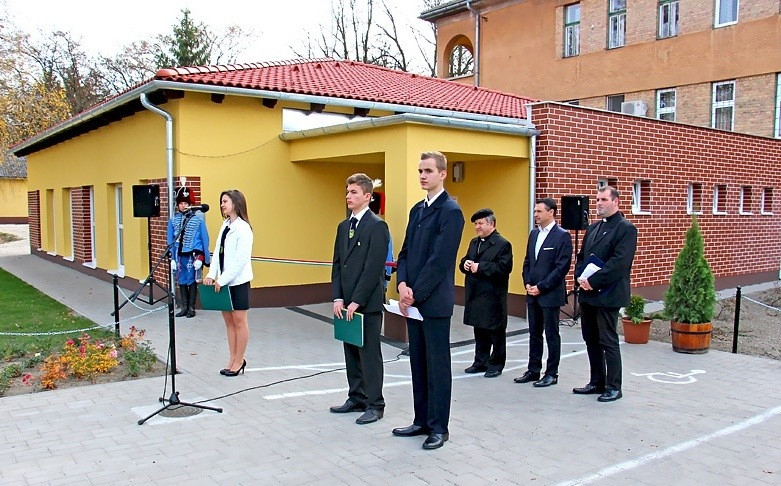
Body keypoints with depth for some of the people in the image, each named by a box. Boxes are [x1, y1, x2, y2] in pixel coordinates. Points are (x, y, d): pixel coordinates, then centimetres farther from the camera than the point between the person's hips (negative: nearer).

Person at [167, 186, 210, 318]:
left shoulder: (198, 219, -4)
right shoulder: (173, 220, 4)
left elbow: (205, 239, -2)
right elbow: (170, 241, 8)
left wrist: (203, 257, -6)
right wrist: (172, 258, 3)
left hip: (193, 255, -3)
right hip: (179, 255, 3)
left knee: (192, 281, 3)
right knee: (181, 281, 9)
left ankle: (191, 308, 13)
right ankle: (184, 307, 20)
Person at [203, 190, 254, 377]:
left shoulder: (243, 228, -13)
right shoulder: (225, 225, 9)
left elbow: (241, 260, -17)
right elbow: (217, 252, 9)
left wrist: (222, 280, -17)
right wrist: (212, 275, -4)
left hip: (238, 282, -7)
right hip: (223, 281, 7)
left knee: (239, 321, 3)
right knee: (228, 320, 12)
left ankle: (239, 361, 14)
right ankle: (233, 359, 23)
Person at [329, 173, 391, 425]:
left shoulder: (377, 226, -11)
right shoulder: (343, 226, 13)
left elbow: (374, 268, -16)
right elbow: (337, 264, 13)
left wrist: (356, 301, -17)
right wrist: (338, 298, 2)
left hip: (368, 303, -7)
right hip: (346, 303, 7)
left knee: (369, 354, 1)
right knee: (351, 352, 14)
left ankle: (375, 405, 11)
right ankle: (357, 398, 26)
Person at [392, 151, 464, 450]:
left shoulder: (450, 211, -11)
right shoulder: (417, 210, 14)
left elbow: (439, 260, -17)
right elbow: (406, 252, 12)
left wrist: (415, 294, -15)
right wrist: (402, 284, -5)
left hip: (435, 301, -8)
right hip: (413, 300, 8)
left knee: (437, 365, 2)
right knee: (418, 363, 14)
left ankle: (439, 428, 14)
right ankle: (422, 421, 26)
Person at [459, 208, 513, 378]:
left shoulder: (502, 244, -10)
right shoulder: (474, 242, 15)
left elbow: (504, 267, -21)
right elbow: (465, 260, 20)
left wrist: (480, 267, -23)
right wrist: (465, 264, -4)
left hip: (493, 296, -7)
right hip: (475, 294, 7)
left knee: (496, 332, 4)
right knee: (479, 330, 15)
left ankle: (496, 364, 14)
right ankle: (480, 362, 26)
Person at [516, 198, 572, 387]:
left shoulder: (562, 236, -10)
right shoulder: (534, 234, 12)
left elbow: (562, 267, -15)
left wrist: (541, 287, -16)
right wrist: (527, 284, 2)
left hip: (551, 294, -7)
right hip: (533, 294, 7)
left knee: (552, 335, 3)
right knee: (534, 334, 13)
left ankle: (552, 374, 13)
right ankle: (533, 370, 23)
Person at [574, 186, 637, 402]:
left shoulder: (626, 229, -8)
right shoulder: (593, 228, 17)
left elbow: (619, 262, -18)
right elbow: (581, 257, 18)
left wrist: (593, 281, -20)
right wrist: (580, 277, -1)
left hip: (607, 294, -8)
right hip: (587, 293, 8)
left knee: (608, 341, -1)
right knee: (591, 340, 13)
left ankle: (613, 387, 10)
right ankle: (596, 382, 25)